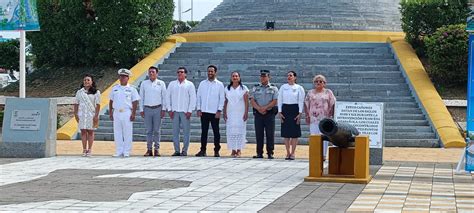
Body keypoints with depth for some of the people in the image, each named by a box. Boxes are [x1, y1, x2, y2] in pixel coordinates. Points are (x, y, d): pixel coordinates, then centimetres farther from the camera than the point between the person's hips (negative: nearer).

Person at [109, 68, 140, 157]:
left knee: (127, 133, -3)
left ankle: (126, 152, 1)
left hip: (127, 113, -4)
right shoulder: (115, 88, 12)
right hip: (117, 113, 4)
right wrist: (110, 113, 9)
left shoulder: (131, 89, 2)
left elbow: (135, 103, -1)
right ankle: (119, 152, 10)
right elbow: (111, 101, 16)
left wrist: (133, 114, -8)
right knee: (117, 133, 4)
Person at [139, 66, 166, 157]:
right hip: (147, 109, 1)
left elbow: (164, 97, 4)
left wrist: (163, 109, -2)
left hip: (157, 109, -1)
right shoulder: (144, 83, 7)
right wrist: (141, 109, 5)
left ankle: (157, 149, 6)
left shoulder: (161, 83, 3)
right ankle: (149, 149, 6)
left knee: (156, 130, 1)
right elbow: (141, 97, 9)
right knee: (149, 130, 3)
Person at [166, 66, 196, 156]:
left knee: (186, 131, -2)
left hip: (185, 112, -2)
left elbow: (193, 98, 1)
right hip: (174, 111, 2)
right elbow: (168, 96, 11)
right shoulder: (172, 84, 11)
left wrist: (190, 111, -6)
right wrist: (169, 109, 3)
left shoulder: (189, 84, 4)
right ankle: (176, 150, 7)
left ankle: (185, 150, 3)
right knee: (175, 132, 2)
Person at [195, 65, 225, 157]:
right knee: (204, 131, 5)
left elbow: (222, 99, 0)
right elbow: (198, 97, 9)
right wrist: (198, 109, 2)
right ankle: (203, 150, 9)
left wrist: (219, 111, -8)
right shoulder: (202, 83, 9)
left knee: (216, 132, 2)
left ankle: (216, 150, 8)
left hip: (215, 112, -2)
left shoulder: (219, 85, 2)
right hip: (204, 112, 2)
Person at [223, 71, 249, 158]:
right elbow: (225, 102, 10)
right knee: (231, 131, -2)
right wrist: (224, 113, 4)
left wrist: (246, 113, -8)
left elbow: (246, 102, -1)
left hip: (240, 113, -2)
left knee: (240, 131, -5)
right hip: (230, 113, 2)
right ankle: (233, 150, 2)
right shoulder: (227, 89, 9)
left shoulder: (243, 88, 1)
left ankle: (239, 150, -2)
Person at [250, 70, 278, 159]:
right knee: (259, 134, 2)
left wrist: (265, 108, -15)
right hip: (258, 114, 2)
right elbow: (252, 101, 2)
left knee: (270, 134, -3)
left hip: (270, 113, -2)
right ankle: (259, 153, 7)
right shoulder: (255, 88, 11)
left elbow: (275, 101, -4)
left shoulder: (274, 88, 6)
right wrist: (259, 109, -13)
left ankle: (270, 153, 2)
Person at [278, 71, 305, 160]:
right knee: (285, 132, 2)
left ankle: (292, 153, 5)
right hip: (285, 109, 2)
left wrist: (300, 113, -9)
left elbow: (301, 101, -1)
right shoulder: (283, 87, 9)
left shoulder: (299, 88, 2)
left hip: (294, 109, -2)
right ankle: (288, 152, 10)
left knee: (295, 132, -2)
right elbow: (280, 100, 8)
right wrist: (280, 112, 0)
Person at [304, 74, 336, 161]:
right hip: (313, 118, 2)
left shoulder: (328, 92, 6)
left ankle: (323, 155, 1)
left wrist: (330, 115, -4)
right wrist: (307, 116, 6)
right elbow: (306, 104, 14)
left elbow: (332, 105, 3)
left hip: (324, 118, -2)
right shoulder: (310, 93, 13)